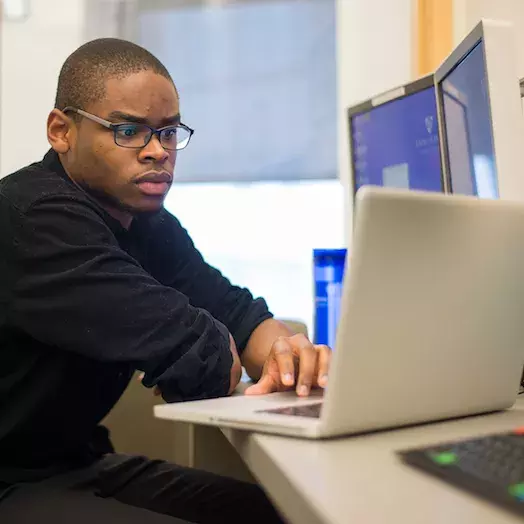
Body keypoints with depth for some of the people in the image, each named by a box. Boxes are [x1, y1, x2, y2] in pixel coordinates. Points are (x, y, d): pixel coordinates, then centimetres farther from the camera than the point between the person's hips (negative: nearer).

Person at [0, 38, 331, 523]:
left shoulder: (146, 220, 4)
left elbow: (237, 310, 2)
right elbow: (197, 354, -32)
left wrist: (282, 349, -21)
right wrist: (217, 354, -9)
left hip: (82, 464, 8)